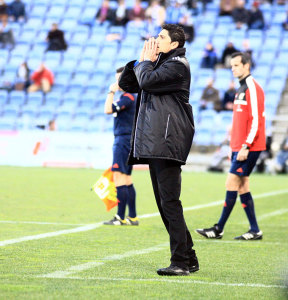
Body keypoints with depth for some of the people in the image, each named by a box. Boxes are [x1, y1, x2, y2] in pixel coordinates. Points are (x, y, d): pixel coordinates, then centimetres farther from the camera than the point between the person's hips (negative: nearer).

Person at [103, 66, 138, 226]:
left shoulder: (128, 97, -14)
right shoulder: (126, 97, 19)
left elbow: (108, 110, -22)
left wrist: (111, 92, -14)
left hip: (123, 141, -11)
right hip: (123, 140, 11)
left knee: (119, 178, -13)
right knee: (126, 180, 13)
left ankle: (120, 218, -16)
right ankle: (132, 217, 17)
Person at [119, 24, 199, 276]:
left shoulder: (177, 65, -6)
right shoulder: (159, 64, 23)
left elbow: (147, 81, -19)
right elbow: (127, 84, 22)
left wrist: (145, 62, 0)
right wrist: (141, 60, 10)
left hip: (168, 141, -10)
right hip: (153, 142, 10)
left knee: (170, 202, -13)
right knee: (164, 203, 10)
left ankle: (181, 262, -13)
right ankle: (188, 258, 15)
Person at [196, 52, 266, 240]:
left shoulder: (253, 88, -12)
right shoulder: (241, 89, 18)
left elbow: (256, 120, -18)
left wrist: (245, 147, -21)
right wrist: (234, 147, 20)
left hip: (249, 148, -10)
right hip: (239, 147, 10)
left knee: (232, 183, -9)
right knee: (242, 186, 8)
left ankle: (218, 230, -6)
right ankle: (255, 231, 11)